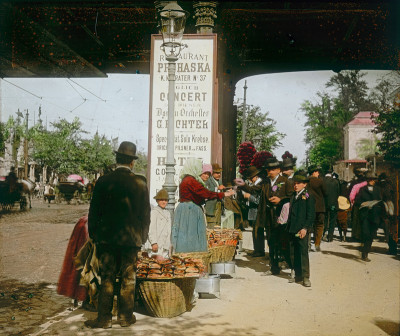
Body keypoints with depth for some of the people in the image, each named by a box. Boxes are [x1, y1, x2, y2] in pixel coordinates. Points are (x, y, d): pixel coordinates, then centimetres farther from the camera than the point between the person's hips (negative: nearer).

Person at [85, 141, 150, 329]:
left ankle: (104, 318, 12)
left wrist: (93, 235, 11)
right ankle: (125, 317, 19)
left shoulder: (103, 181, -5)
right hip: (131, 238, 0)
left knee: (107, 278, 8)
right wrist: (142, 236, 12)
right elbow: (145, 213, 0)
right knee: (128, 279, 10)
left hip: (106, 238, 0)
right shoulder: (140, 183, -6)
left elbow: (94, 212, 0)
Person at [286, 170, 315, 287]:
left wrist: (305, 228, -16)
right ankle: (297, 274, 21)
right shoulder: (293, 197, 17)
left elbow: (311, 215, -8)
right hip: (292, 229, 7)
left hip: (302, 230, -7)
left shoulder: (308, 196, -4)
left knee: (303, 252, -5)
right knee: (293, 253, 10)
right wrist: (288, 227, 15)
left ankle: (305, 277, 2)